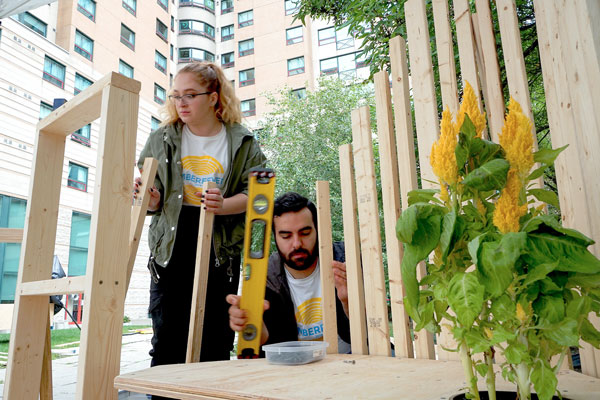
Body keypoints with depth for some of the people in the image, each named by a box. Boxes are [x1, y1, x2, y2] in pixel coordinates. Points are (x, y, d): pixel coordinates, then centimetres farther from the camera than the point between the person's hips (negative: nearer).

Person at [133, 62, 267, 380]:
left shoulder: (242, 142, 2)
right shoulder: (162, 139, 8)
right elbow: (154, 201, 11)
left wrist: (224, 205, -22)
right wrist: (150, 199, -13)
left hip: (220, 250, -1)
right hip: (172, 246, 1)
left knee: (215, 346, 5)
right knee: (167, 344, 3)